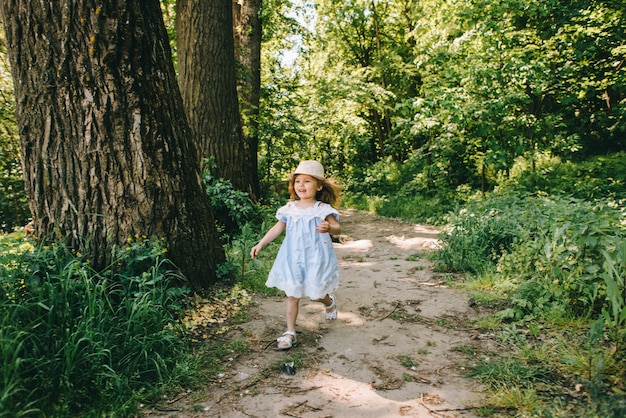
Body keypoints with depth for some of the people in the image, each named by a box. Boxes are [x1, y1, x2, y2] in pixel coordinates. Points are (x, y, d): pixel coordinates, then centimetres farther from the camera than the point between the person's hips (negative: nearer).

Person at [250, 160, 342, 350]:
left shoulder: (322, 209, -10)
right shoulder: (290, 209, 1)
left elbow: (338, 228, -15)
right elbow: (277, 228, 11)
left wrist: (329, 228, -38)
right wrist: (260, 244, 8)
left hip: (315, 259, -3)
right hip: (293, 259, 3)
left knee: (315, 294, 5)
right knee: (292, 295, 8)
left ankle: (330, 301, 42)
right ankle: (290, 332, 21)